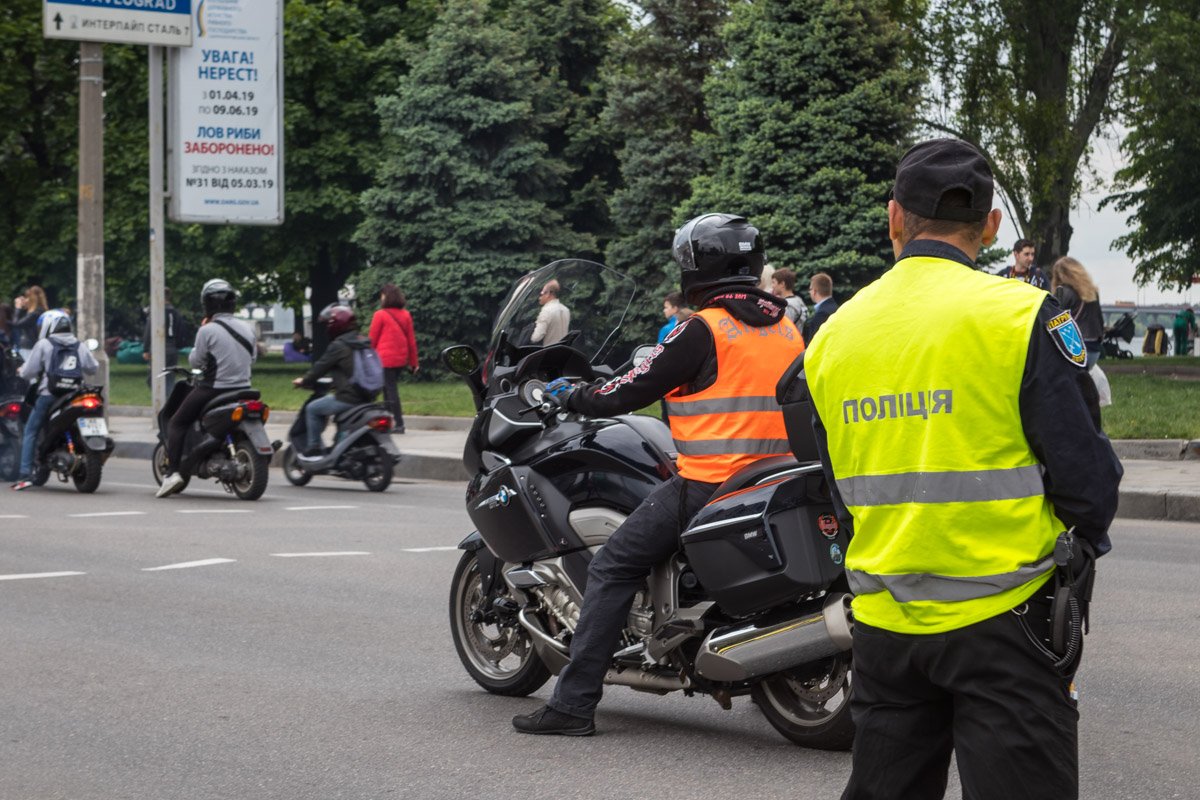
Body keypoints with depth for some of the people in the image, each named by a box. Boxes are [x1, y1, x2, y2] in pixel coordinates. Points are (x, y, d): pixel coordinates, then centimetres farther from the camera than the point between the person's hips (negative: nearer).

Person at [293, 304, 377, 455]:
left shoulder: (338, 346, -12)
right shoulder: (364, 342, 13)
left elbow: (320, 367, -6)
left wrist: (304, 381, 11)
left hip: (348, 399, -8)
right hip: (367, 397, 8)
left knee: (312, 409, 9)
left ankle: (314, 448, 7)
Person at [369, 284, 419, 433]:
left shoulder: (380, 315, -8)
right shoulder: (405, 315, 6)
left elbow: (372, 339, -3)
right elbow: (411, 339, 7)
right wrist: (413, 362, 12)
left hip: (385, 358, -5)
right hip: (401, 359, 5)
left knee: (390, 389, -4)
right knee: (391, 388, 14)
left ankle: (399, 424, -9)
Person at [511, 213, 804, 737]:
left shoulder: (702, 330, -9)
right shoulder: (787, 328, 12)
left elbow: (632, 391, -6)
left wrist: (571, 398, 11)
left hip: (708, 484, -7)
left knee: (612, 569, 0)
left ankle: (573, 703, -6)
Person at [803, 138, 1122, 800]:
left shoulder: (831, 337, 6)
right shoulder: (1021, 316, -11)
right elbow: (1085, 472, -9)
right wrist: (1087, 537, 12)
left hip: (882, 621, 5)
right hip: (1001, 620, -5)